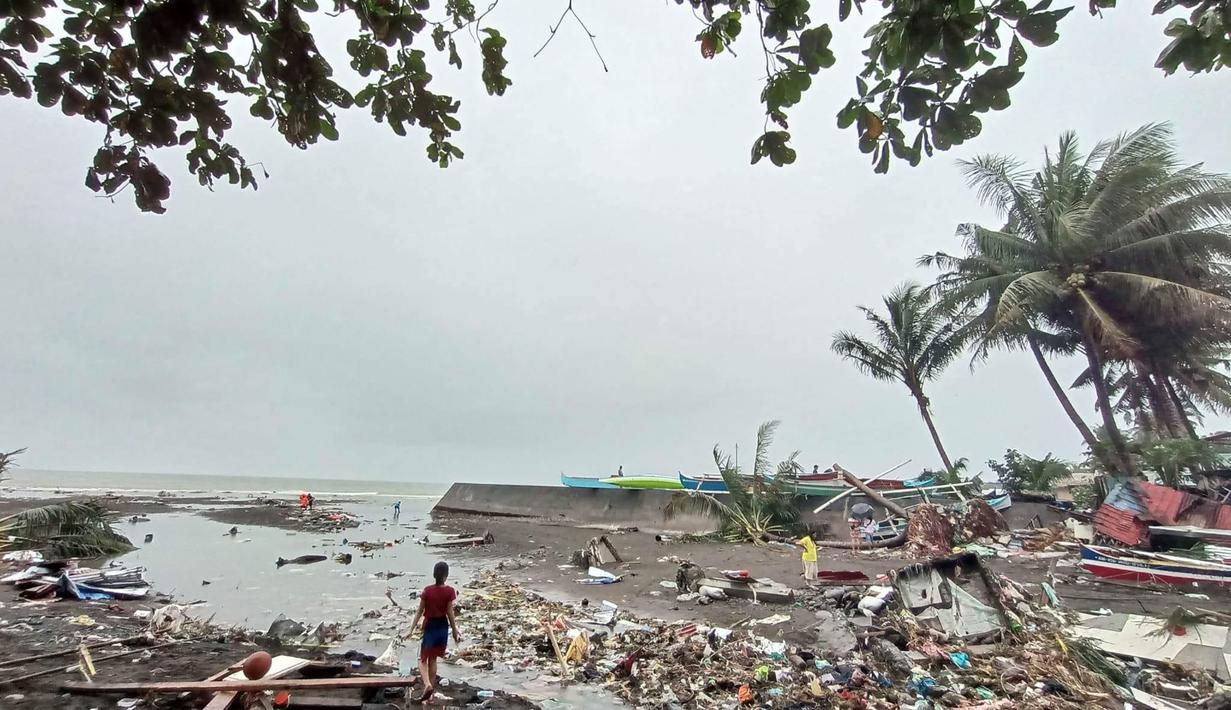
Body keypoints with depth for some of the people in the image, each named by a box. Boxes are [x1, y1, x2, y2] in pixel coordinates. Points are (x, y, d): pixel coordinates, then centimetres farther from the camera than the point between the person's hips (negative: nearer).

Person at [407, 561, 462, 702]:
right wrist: (455, 631, 1)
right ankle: (430, 687, 24)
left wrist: (411, 629, 2)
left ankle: (427, 684, -14)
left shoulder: (427, 590, -12)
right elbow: (450, 613, -9)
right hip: (442, 627, 2)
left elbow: (420, 612, -7)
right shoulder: (450, 591, -12)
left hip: (430, 626, -2)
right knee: (433, 659, 18)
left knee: (423, 659, 9)